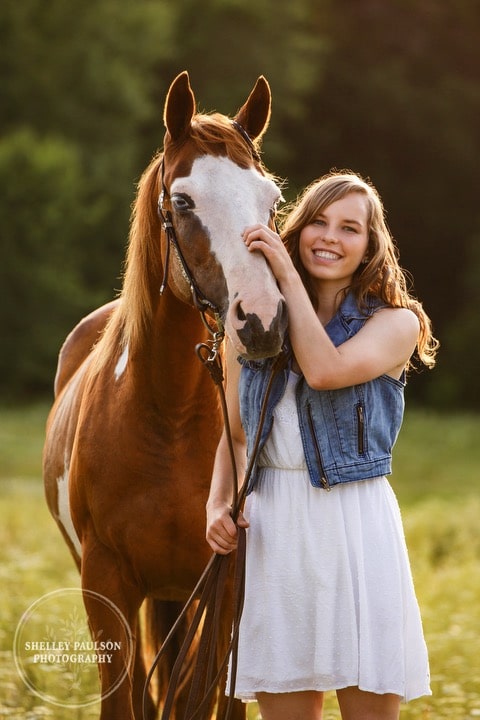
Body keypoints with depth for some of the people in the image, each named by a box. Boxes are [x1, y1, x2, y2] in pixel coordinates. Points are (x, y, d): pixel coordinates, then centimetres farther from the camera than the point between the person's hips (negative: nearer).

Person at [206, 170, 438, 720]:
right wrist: (217, 503, -3)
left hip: (356, 524, -3)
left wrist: (288, 276, -12)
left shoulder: (395, 323, -1)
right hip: (273, 528, 3)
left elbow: (326, 370, -20)